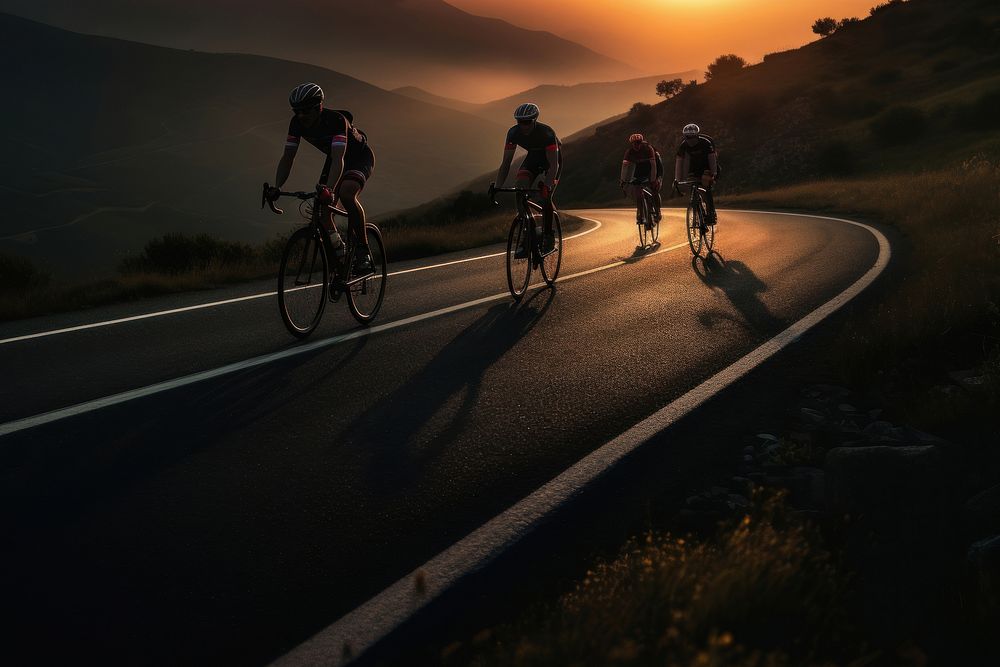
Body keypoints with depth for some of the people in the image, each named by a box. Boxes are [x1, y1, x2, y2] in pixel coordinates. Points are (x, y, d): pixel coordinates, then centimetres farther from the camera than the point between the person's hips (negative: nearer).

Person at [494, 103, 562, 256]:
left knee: (545, 197, -20)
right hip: (533, 157, 4)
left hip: (552, 158, -4)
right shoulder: (513, 133, -24)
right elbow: (506, 162, -21)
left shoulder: (546, 133, -36)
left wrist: (547, 185, -52)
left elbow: (553, 164, -37)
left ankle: (548, 237, 0)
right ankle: (526, 238, -14)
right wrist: (497, 187, -32)